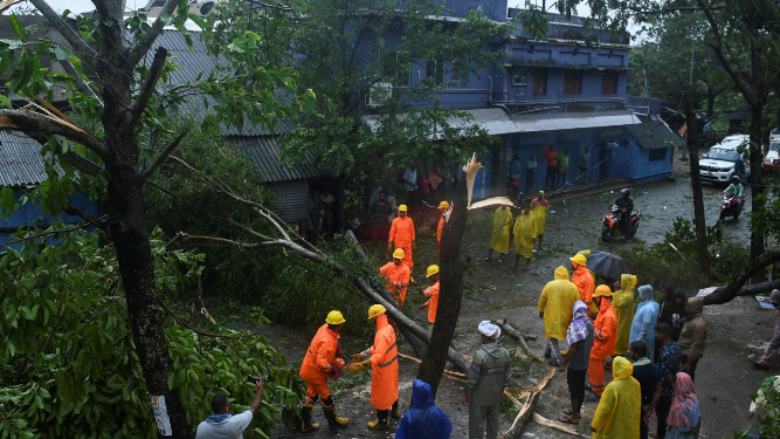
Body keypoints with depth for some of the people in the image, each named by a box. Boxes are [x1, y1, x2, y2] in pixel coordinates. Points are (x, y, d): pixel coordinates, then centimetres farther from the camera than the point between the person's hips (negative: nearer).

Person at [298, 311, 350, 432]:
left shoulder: (325, 327, -9)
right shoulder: (327, 341, -35)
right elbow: (321, 363, -37)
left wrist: (337, 353, 8)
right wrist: (332, 369, -20)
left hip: (309, 368, 8)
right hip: (315, 372, -8)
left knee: (311, 395, 21)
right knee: (326, 397, 12)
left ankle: (305, 424, 32)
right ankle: (333, 422, 32)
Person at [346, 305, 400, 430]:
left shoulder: (382, 335, -34)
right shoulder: (388, 328, -3)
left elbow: (378, 357, -41)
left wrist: (360, 366, -47)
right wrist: (363, 354, 10)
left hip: (383, 369, -9)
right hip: (391, 365, 9)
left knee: (381, 394, 11)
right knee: (391, 389, 28)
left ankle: (383, 421, 28)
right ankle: (395, 411, 49)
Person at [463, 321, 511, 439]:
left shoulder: (480, 354, -27)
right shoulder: (505, 353, -8)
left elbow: (472, 378, -20)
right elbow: (506, 376, 4)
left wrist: (465, 394, -6)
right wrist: (501, 390, 19)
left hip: (479, 397, -6)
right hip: (495, 395, 6)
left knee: (477, 425, 9)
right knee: (493, 422, 21)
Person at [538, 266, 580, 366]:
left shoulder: (550, 285, -11)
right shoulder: (573, 287, -6)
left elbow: (542, 300, -2)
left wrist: (540, 311, 14)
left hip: (552, 315, -3)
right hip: (565, 317, 4)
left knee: (552, 336, 8)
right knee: (553, 334, 24)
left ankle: (557, 359, 2)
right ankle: (548, 352, 39)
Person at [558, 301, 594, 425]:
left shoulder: (575, 326, -25)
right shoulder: (590, 324, 1)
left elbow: (572, 348, -25)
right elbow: (591, 343, 12)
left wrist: (563, 364, -16)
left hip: (575, 364, -8)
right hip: (585, 362, 8)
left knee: (574, 389, 3)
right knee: (581, 387, 19)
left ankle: (574, 417, 12)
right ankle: (577, 411, 34)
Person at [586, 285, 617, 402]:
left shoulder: (608, 315, -30)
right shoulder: (605, 310, 2)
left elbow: (605, 334, -30)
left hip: (600, 348, -10)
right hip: (597, 346, 10)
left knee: (596, 370, 5)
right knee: (593, 368, 26)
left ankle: (598, 393, 19)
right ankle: (594, 385, 44)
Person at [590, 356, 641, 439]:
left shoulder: (613, 387, -31)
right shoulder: (635, 383, -10)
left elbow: (604, 409, -24)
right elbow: (639, 403, 5)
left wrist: (595, 425, -10)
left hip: (614, 428, -6)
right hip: (631, 425, 6)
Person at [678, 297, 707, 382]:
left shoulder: (698, 323, -23)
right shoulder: (691, 318, 7)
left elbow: (696, 345, -23)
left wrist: (688, 362, -20)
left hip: (689, 355, -9)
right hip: (685, 353, 9)